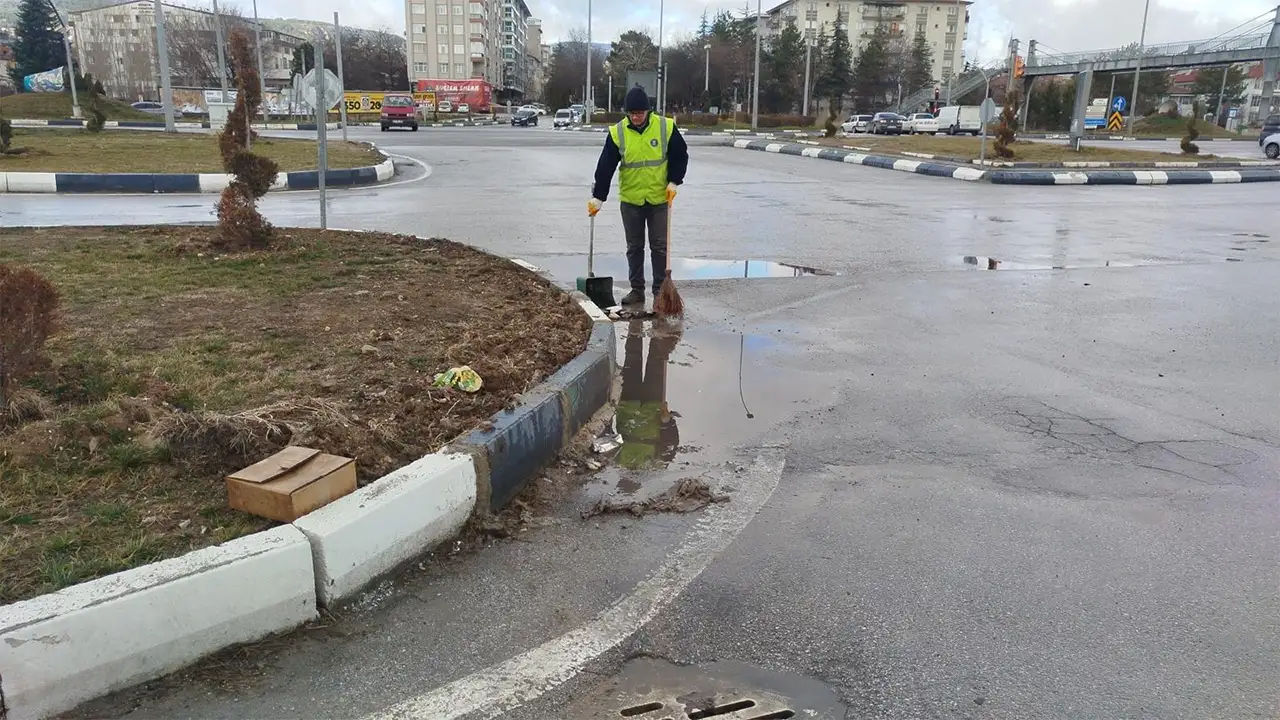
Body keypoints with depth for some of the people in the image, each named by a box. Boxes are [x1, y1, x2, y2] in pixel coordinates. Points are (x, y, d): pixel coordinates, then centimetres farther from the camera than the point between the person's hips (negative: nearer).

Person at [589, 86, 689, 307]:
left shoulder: (666, 127, -8)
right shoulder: (617, 133, -7)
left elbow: (680, 156, 3)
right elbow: (605, 167, -6)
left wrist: (673, 182, -8)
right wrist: (597, 197, -8)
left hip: (659, 199, -1)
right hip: (630, 200, 1)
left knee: (660, 246, 4)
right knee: (634, 247, 9)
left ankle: (661, 290, 14)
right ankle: (637, 290, 19)